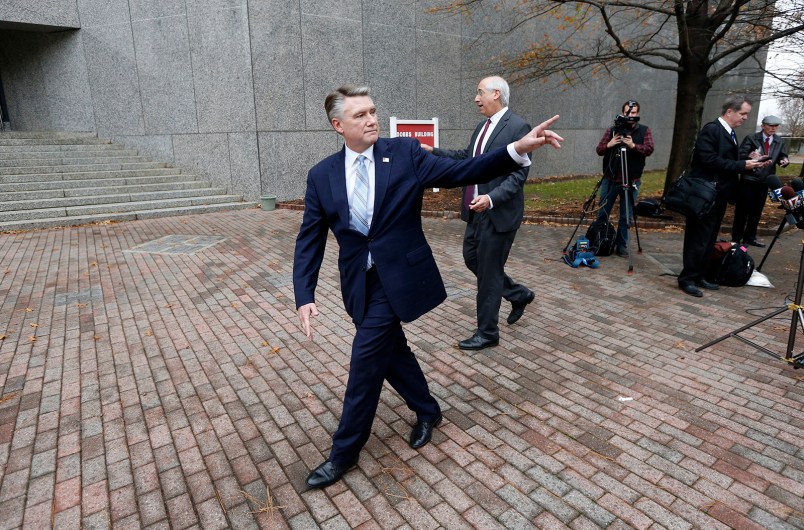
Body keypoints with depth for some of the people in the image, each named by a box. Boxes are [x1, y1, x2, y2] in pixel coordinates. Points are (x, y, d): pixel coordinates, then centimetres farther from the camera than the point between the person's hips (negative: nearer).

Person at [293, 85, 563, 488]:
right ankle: (427, 410, 45)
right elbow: (309, 241, -1)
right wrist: (304, 296, -12)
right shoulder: (321, 176, 0)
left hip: (398, 277, -4)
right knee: (391, 350, 18)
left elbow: (459, 172, -9)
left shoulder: (404, 153, -4)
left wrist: (518, 149, -21)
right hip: (358, 283, 4)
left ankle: (344, 452, 18)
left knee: (366, 358, -2)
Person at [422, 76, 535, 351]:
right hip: (477, 211, 9)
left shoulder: (518, 127, -13)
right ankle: (519, 294, 36)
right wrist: (433, 151, 13)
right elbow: (466, 156, 20)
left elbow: (519, 174, -18)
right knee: (472, 259, 17)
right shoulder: (482, 126, 12)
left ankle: (487, 332, 18)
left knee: (488, 271, 0)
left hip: (498, 213, -9)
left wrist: (491, 199, -30)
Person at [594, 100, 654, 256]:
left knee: (626, 217, 4)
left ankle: (621, 246, 14)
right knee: (602, 213, 4)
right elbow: (599, 150, 5)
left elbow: (649, 149, -7)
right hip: (610, 179, 0)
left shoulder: (644, 131, 6)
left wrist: (633, 145, -23)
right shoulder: (612, 130, 7)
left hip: (631, 181, 0)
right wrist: (609, 145, -15)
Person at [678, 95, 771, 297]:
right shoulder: (711, 129, -11)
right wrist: (741, 165, -17)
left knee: (709, 239, 12)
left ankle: (699, 276, 19)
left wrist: (749, 163, 2)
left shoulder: (729, 133, 17)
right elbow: (708, 160, -21)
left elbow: (729, 163, 18)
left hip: (719, 196, 9)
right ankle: (687, 279, 0)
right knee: (698, 239, -6)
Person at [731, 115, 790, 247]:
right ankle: (736, 238, 7)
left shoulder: (780, 142, 8)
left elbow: (782, 157, 9)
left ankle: (750, 237, 20)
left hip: (764, 181, 5)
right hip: (748, 179, -5)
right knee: (742, 209, -1)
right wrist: (750, 157, -32)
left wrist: (784, 160, -14)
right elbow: (740, 155, -12)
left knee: (757, 211, 11)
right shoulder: (751, 138, -6)